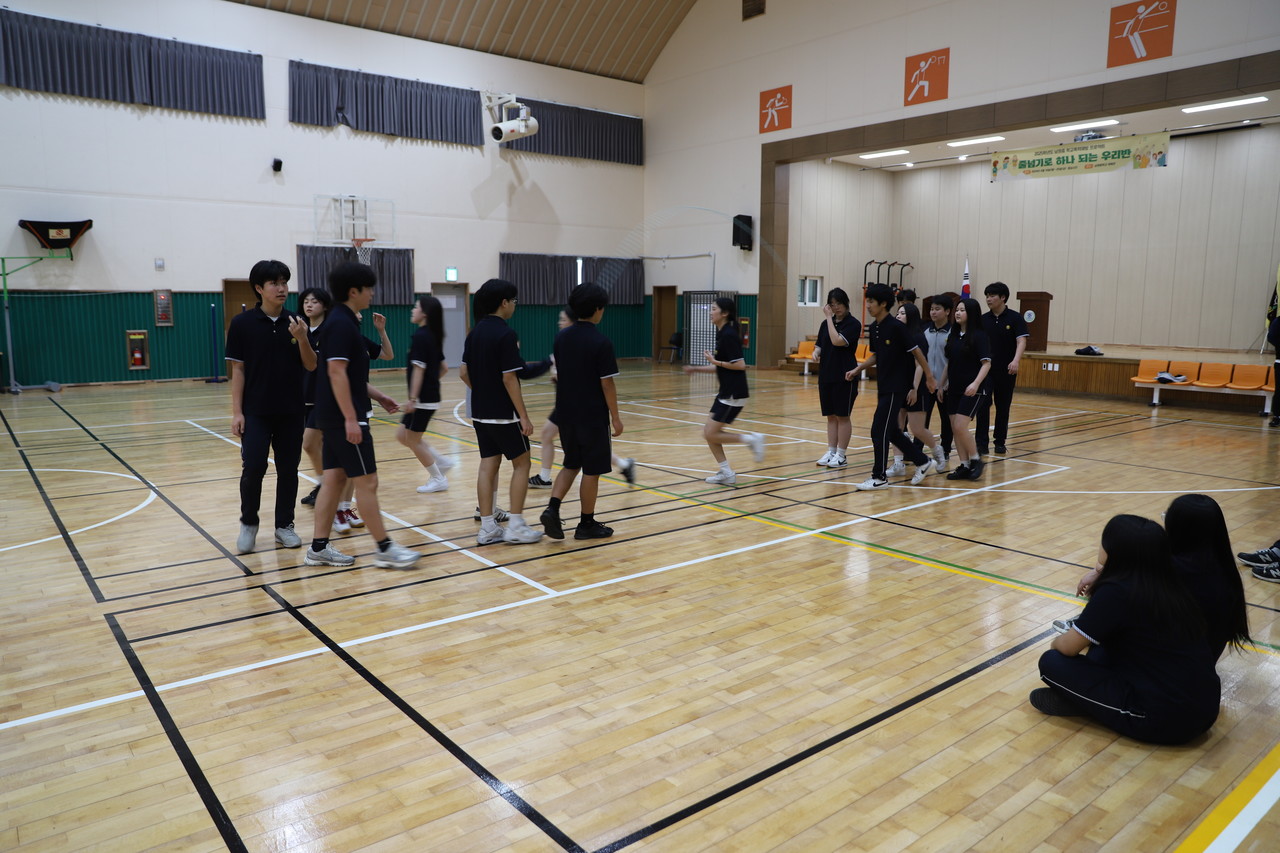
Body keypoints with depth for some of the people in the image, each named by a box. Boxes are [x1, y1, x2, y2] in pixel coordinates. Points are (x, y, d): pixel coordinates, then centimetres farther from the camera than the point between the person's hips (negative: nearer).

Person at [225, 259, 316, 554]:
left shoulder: (296, 323, 2)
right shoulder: (242, 323, -4)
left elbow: (311, 366, 1)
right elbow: (238, 369, -2)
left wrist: (301, 338, -17)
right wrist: (237, 412, -7)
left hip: (291, 411, 2)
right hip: (256, 412, -2)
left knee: (288, 470, 6)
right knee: (253, 468, -5)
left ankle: (284, 525, 19)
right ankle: (249, 523, 16)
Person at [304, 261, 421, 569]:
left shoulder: (341, 322, 15)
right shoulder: (341, 324, -15)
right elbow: (336, 373, -21)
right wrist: (351, 418, -23)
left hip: (333, 416, 10)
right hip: (343, 417, -10)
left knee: (334, 478, 11)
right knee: (366, 481, -5)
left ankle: (319, 548, 16)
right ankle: (385, 549, 2)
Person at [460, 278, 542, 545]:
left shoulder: (475, 332, 8)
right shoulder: (505, 334, -16)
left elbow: (464, 373, 11)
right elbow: (509, 378, -19)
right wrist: (524, 416, -16)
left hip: (480, 413, 7)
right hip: (504, 414, -7)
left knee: (488, 464, 9)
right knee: (521, 463, 4)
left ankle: (487, 527, 11)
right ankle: (515, 527, 4)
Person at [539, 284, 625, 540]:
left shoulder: (561, 337, 3)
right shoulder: (601, 342, -16)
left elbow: (558, 375, 11)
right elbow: (607, 384, -15)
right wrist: (615, 417, -6)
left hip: (566, 413, 6)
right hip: (593, 415, -6)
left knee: (571, 464, 19)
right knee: (591, 470, 6)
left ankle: (552, 509, 2)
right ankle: (587, 524, 15)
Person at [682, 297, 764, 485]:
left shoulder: (729, 335, -17)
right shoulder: (722, 334, 12)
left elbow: (740, 365, -21)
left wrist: (714, 360, -15)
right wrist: (696, 369, 13)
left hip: (734, 394, -10)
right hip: (726, 392, 10)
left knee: (711, 434, -7)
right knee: (708, 433, 8)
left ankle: (751, 439, 4)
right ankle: (726, 473, 14)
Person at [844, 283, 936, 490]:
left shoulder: (896, 327, -16)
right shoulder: (873, 329, 7)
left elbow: (916, 351, -12)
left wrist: (929, 378, -8)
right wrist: (857, 370, 10)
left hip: (897, 387, -8)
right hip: (884, 386, 9)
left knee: (879, 430, -8)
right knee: (890, 431, 13)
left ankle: (879, 477, 2)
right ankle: (923, 462, 27)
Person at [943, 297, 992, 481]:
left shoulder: (979, 335, -9)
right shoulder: (953, 335, 10)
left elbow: (986, 363, -13)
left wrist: (976, 383, -25)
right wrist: (944, 383, 13)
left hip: (972, 390, -7)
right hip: (954, 389, 7)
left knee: (960, 427, -13)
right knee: (955, 429, 6)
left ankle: (976, 460, 6)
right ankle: (964, 466, 15)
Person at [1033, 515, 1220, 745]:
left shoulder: (1116, 591, -18)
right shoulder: (1168, 585, 5)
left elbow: (1068, 648, -7)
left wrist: (1056, 642, 14)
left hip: (1163, 718, -8)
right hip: (1205, 709, 8)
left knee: (1051, 663, -3)